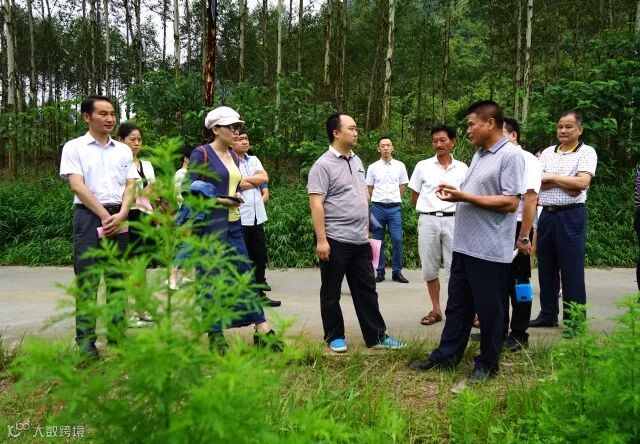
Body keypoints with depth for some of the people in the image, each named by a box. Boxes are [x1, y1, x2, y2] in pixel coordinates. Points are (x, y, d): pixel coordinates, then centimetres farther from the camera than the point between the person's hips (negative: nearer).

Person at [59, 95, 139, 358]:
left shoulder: (123, 150, 14)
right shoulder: (74, 147, 3)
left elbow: (130, 186, 8)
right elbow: (77, 186, -7)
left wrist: (120, 215, -8)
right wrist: (104, 216, -12)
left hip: (118, 217, 4)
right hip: (88, 216, -3)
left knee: (117, 278, 6)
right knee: (87, 279, -4)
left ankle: (117, 336, 12)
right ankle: (85, 341, 1)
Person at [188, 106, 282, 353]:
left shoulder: (233, 156, 15)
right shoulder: (201, 153, -7)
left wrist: (237, 197, 1)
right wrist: (219, 200, -16)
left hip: (234, 224, 7)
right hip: (210, 224, -7)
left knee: (245, 274, 7)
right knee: (213, 278, 0)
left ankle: (262, 332, 11)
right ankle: (215, 336, 12)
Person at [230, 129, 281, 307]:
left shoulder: (254, 159, 15)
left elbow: (265, 178, 1)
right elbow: (235, 184, -19)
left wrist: (245, 179, -7)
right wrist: (256, 181, -5)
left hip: (257, 216, 7)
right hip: (238, 218, -7)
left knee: (260, 257, 14)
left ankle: (259, 294, 26)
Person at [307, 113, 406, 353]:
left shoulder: (357, 161, 13)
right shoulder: (323, 165, -12)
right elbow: (316, 204, -16)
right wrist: (321, 240, -21)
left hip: (360, 240, 7)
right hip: (335, 241, -7)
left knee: (366, 290, 12)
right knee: (331, 293, 8)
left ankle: (376, 336, 20)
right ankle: (334, 337, 21)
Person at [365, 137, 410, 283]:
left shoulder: (400, 166, 5)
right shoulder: (372, 167, 4)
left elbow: (402, 186, 13)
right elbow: (369, 188, 11)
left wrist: (393, 199, 12)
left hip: (394, 207, 0)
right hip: (377, 207, 0)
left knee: (397, 240, -6)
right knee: (378, 241, 5)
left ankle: (397, 272, 5)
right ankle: (380, 272, 13)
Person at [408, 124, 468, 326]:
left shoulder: (462, 168, 4)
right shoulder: (422, 166, 4)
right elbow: (414, 198, 11)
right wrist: (428, 210, 6)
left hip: (452, 220, -1)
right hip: (428, 220, 1)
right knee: (429, 267, 7)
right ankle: (436, 309, 20)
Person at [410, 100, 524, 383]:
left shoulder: (510, 155, -12)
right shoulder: (479, 155, 16)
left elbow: (510, 202, -19)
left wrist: (464, 196, -18)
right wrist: (454, 194, 1)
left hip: (490, 249, -9)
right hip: (464, 244, 9)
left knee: (489, 310, 6)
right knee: (457, 305, 15)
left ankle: (487, 364, 20)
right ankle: (446, 356, 27)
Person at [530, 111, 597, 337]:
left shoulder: (587, 152, -1)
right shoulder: (547, 152, 12)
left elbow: (582, 183, -15)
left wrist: (551, 177, -8)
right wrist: (565, 183, -12)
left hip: (571, 216, -5)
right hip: (546, 214, 5)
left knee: (572, 270, -3)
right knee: (546, 268, 11)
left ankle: (575, 321, 6)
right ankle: (548, 315, 23)